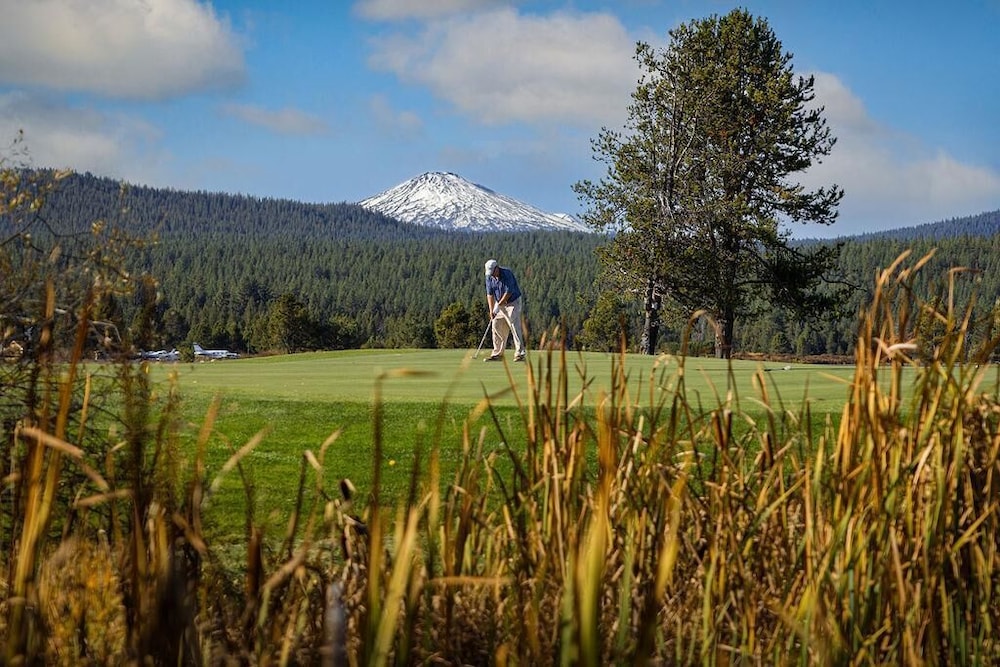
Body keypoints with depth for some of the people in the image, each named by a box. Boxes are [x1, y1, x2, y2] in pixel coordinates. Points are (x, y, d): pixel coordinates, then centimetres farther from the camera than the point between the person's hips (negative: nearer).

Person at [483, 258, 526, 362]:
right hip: (499, 303, 6)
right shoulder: (489, 277, -4)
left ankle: (520, 354, -15)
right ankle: (497, 354, 8)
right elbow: (489, 294, -3)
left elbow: (508, 292, -22)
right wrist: (491, 310, -11)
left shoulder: (507, 274, -22)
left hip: (513, 302, -6)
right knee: (497, 327, 3)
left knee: (514, 327, -13)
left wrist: (498, 305, -18)